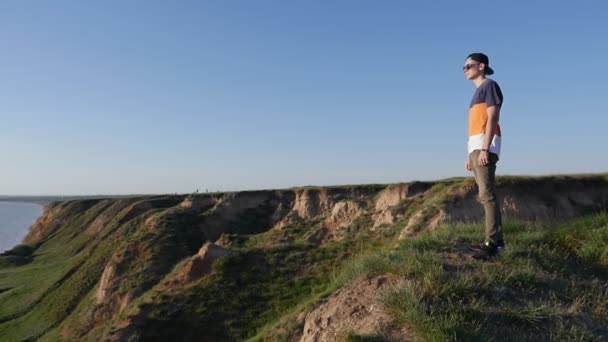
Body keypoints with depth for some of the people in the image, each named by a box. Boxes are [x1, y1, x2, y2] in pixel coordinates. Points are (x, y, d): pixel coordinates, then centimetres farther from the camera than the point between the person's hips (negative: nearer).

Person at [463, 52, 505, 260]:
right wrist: (470, 155, 19)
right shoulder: (478, 91, 25)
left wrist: (484, 149, -22)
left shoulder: (490, 85, -1)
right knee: (486, 195, 8)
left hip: (484, 147, -9)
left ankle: (492, 243, -17)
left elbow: (492, 118, -13)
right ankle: (497, 240, 13)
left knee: (487, 194, -15)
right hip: (476, 148, 9)